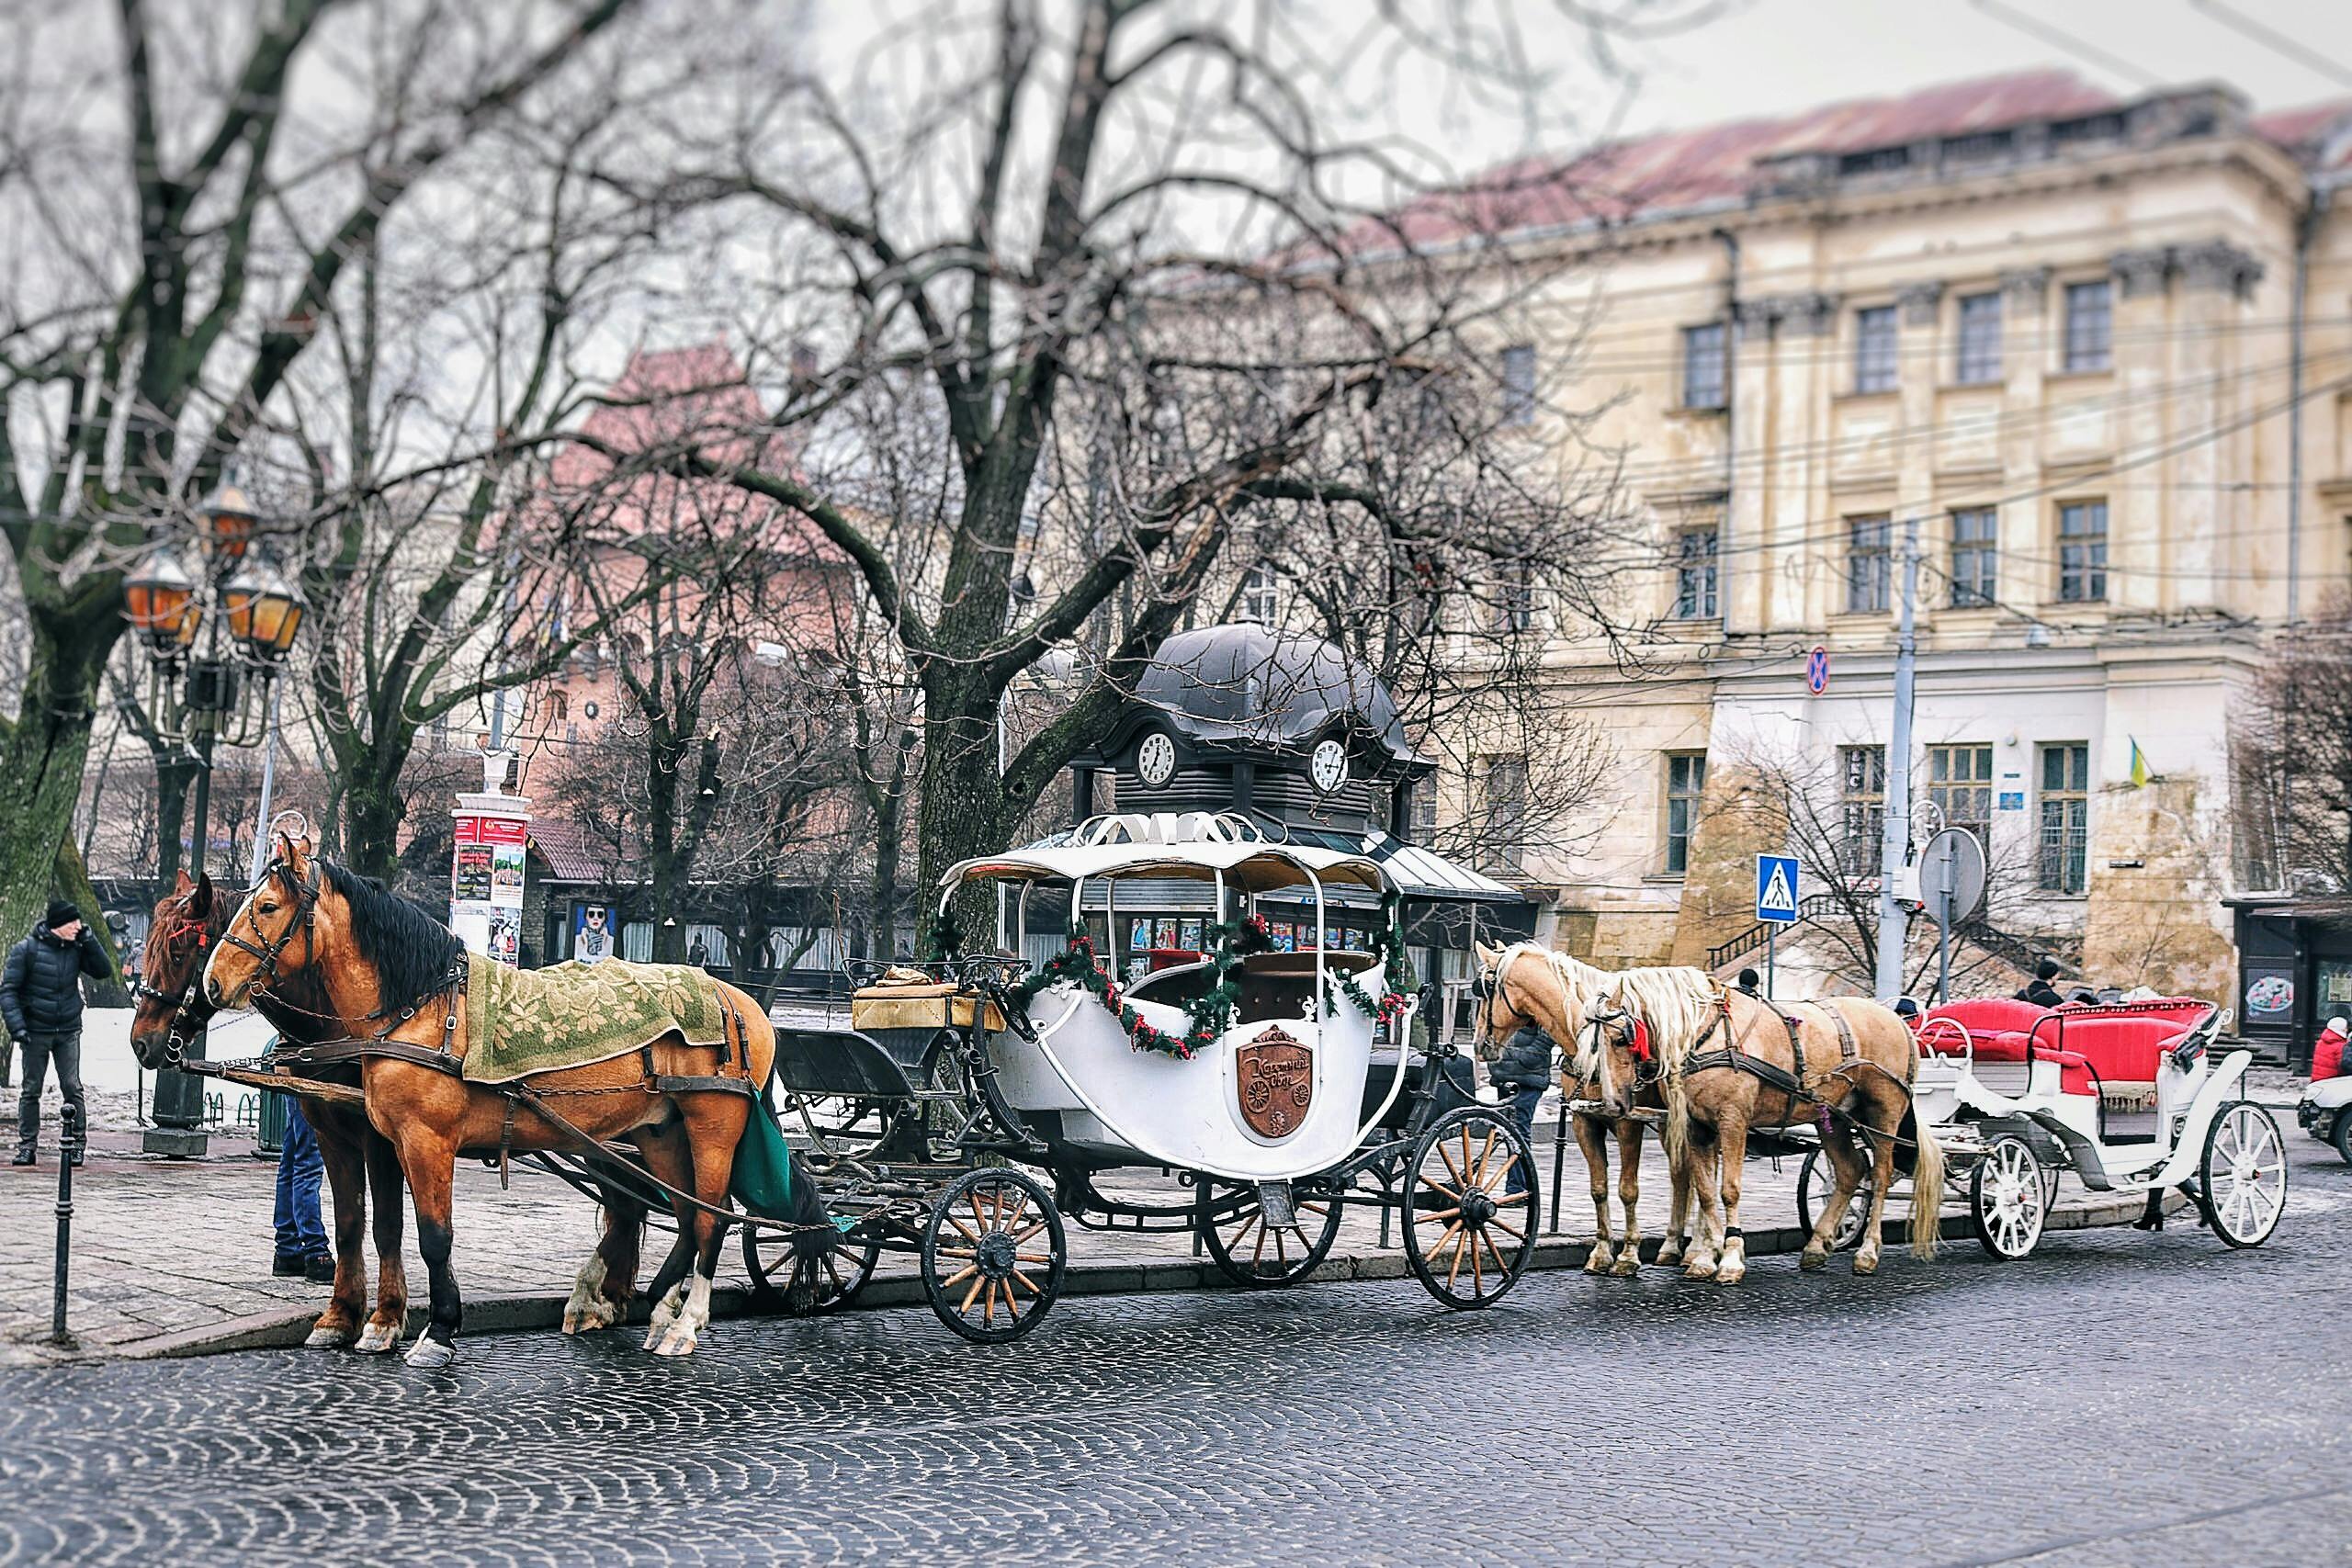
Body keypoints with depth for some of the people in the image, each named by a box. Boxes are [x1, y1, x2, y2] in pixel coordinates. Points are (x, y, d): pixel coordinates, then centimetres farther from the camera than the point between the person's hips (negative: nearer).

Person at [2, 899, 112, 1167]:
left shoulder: (76, 949, 2)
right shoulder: (26, 949, -7)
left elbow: (104, 972, 2)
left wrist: (89, 940, -8)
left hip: (68, 1033, 2)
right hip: (35, 1032, -2)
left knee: (73, 1088, -1)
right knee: (31, 1090, 5)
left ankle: (76, 1144, 4)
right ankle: (27, 1146, 12)